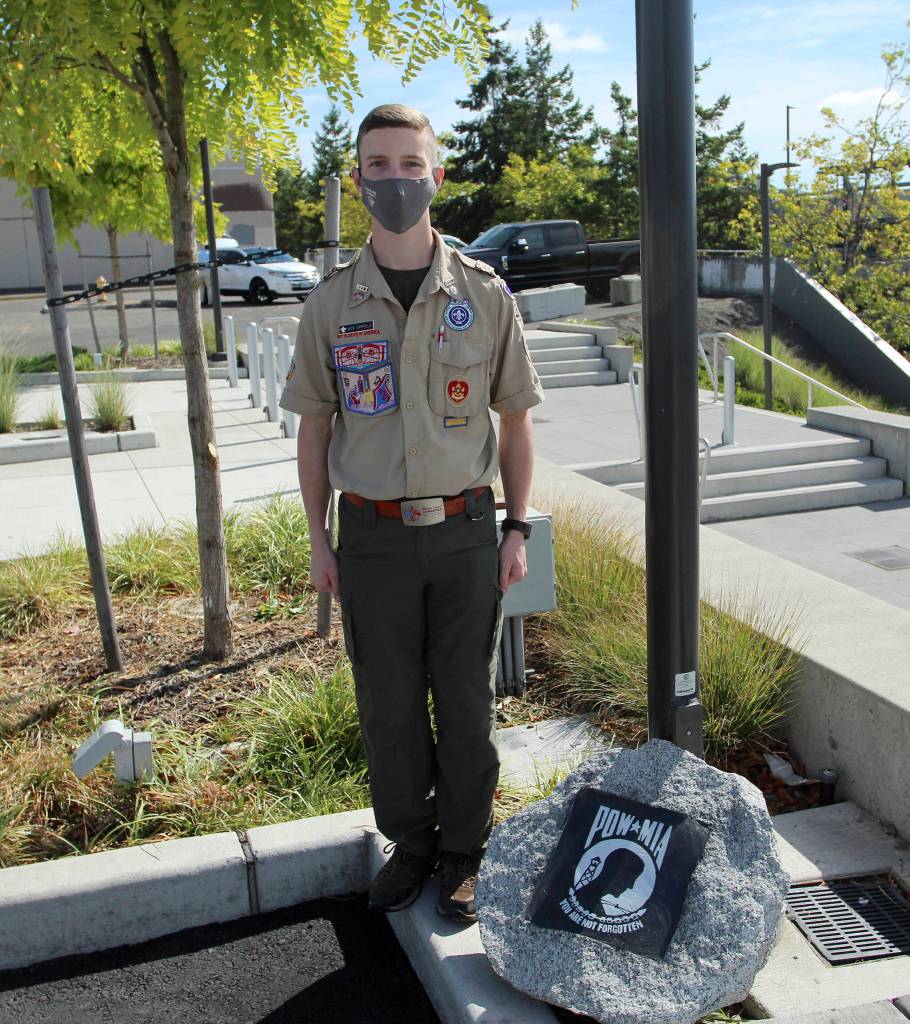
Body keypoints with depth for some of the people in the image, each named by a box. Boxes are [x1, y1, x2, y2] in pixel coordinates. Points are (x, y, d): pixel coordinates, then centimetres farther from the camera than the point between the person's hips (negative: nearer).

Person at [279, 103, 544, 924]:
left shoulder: (484, 294, -2)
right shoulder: (332, 302, 0)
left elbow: (515, 419, 5)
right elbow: (314, 427, 6)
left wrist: (516, 529, 1)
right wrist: (319, 541, 4)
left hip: (464, 532, 0)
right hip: (373, 539, 1)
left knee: (467, 702, 10)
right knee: (388, 704, 11)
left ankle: (463, 852, 30)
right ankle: (409, 843, 33)